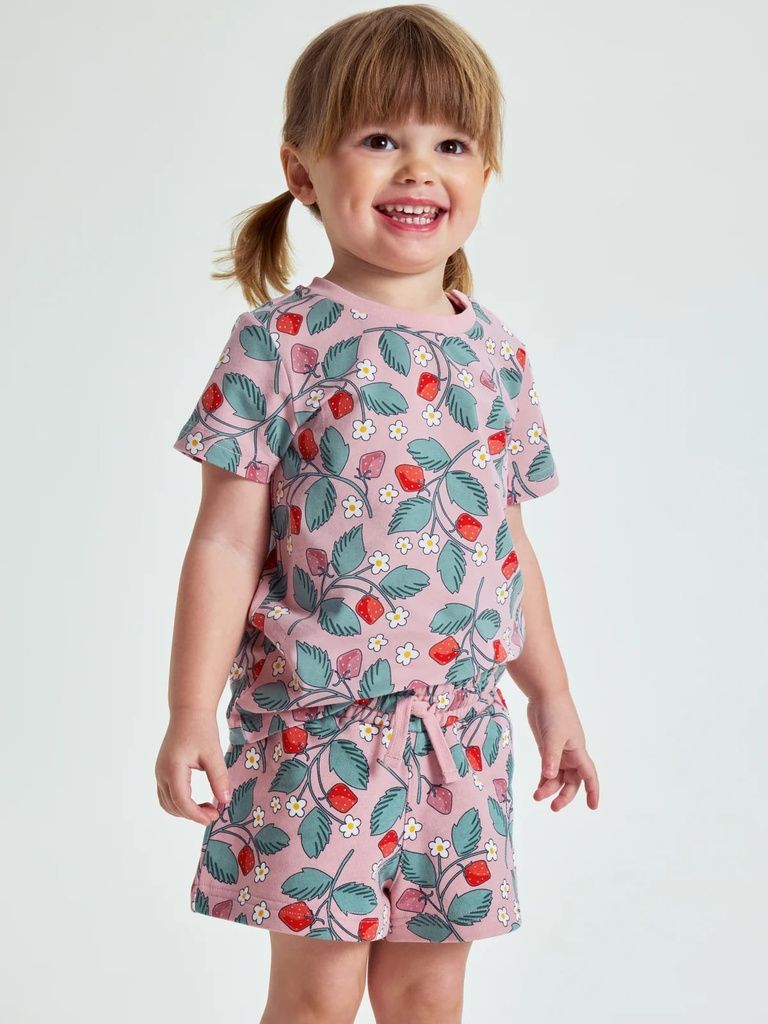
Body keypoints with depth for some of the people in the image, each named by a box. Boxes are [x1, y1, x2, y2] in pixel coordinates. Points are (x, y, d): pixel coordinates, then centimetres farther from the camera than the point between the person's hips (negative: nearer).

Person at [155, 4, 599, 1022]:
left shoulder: (497, 353, 6)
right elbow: (227, 540, -8)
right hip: (314, 723, -4)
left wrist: (551, 693, 18)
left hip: (460, 730, 4)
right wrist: (191, 713, -10)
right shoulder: (282, 342, -8)